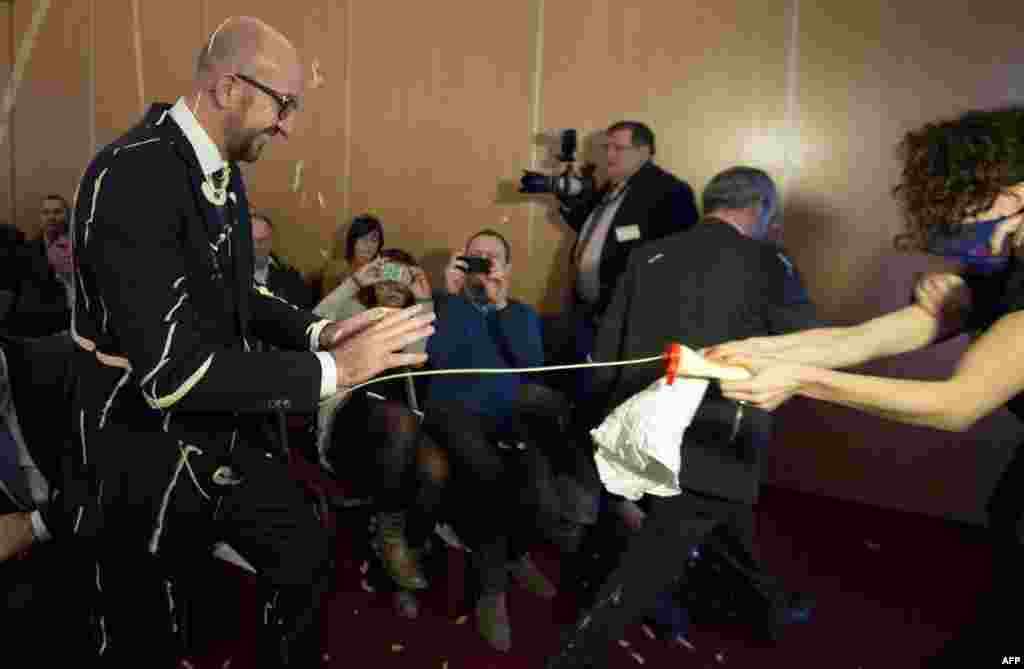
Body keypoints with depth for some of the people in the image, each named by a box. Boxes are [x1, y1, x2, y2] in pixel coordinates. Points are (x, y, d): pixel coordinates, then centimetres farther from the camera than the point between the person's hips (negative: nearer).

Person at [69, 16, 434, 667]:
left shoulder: (223, 172, 2)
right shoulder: (131, 178, -26)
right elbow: (171, 372, -31)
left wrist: (315, 331, -4)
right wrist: (331, 369, -27)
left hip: (231, 436, 8)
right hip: (151, 454, -8)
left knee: (309, 565, 22)